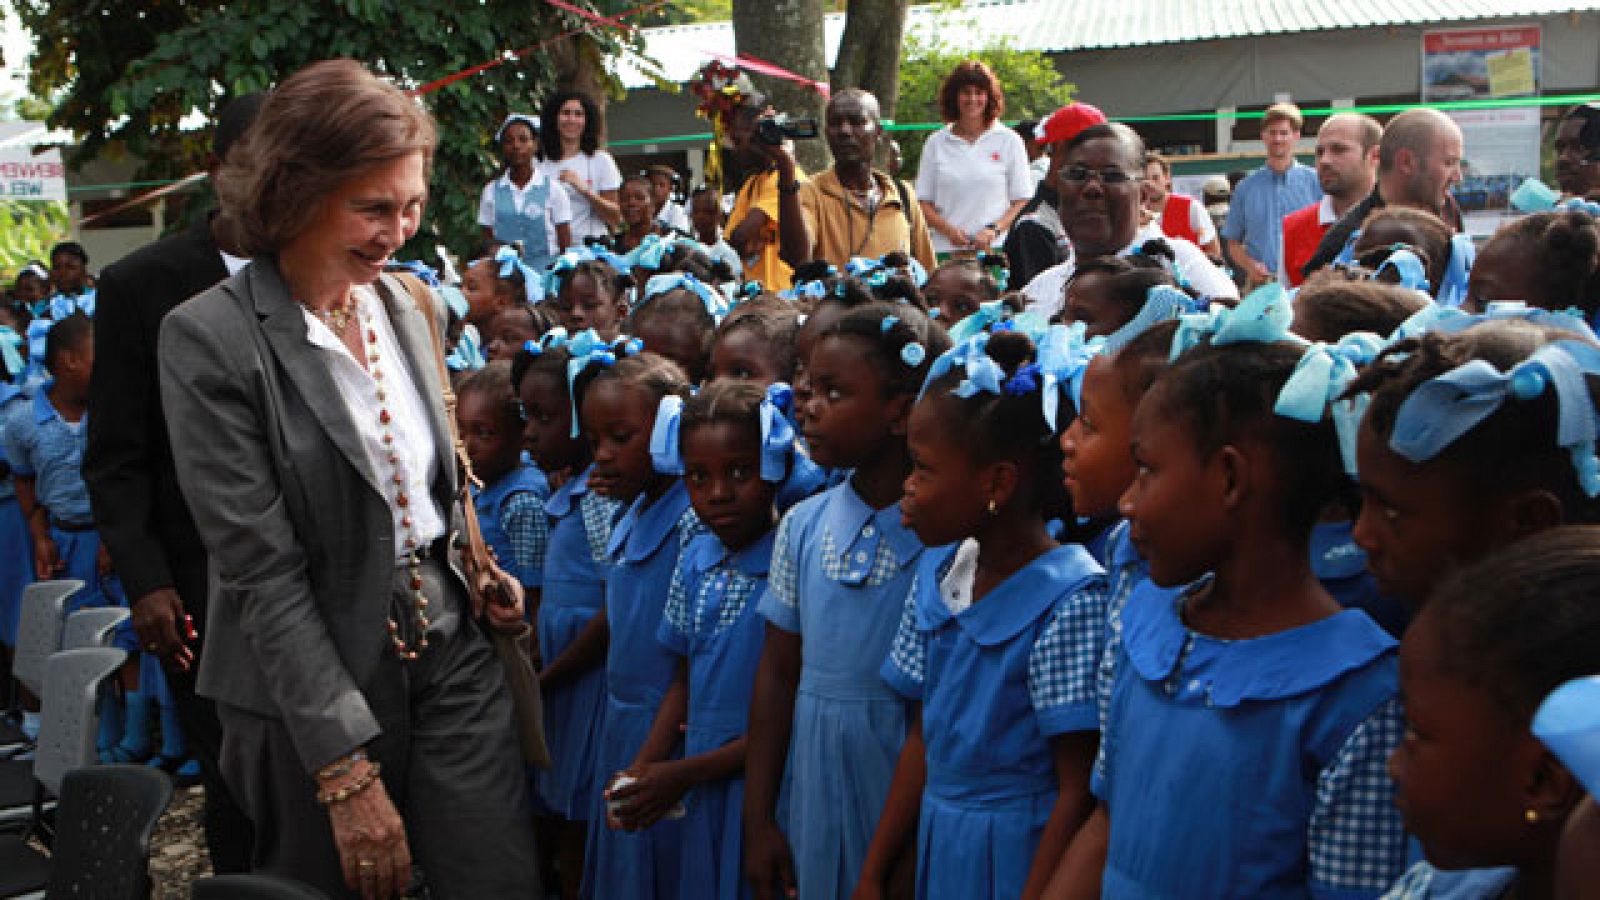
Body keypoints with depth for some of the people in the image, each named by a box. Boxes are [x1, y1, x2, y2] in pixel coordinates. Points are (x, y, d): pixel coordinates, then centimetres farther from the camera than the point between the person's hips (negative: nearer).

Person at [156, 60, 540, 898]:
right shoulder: (209, 339, -15)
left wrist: (479, 570, 2)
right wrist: (347, 770, -19)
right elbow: (260, 566, -18)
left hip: (449, 646, 5)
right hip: (310, 682, -4)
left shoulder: (413, 309, 4)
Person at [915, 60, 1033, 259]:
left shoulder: (1009, 141, 9)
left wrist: (994, 230, -10)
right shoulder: (936, 143, 12)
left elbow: (1022, 201, 6)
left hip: (994, 250, -1)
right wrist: (948, 230, -7)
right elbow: (924, 202, 12)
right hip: (946, 249, 1)